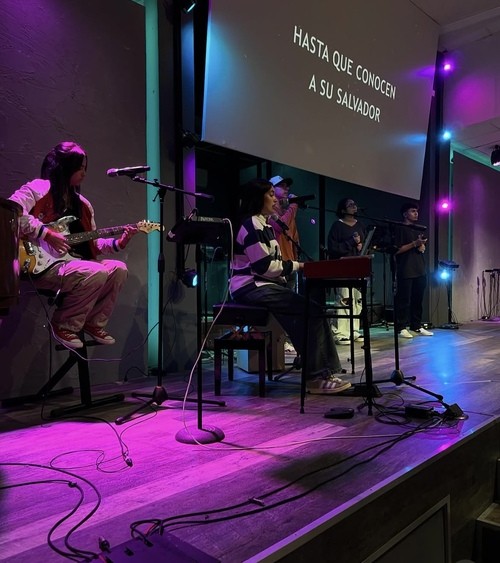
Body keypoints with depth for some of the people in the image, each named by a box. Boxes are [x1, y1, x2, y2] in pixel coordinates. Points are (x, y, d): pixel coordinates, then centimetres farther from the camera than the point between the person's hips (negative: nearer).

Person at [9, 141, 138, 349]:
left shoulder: (81, 202, 19)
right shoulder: (39, 188, -4)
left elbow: (92, 243, 17)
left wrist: (118, 243, 0)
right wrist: (47, 233, -22)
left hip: (70, 262, 8)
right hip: (42, 265, -8)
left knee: (118, 269, -8)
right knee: (96, 273, -29)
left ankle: (94, 322, 5)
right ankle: (64, 325, -8)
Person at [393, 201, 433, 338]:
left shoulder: (418, 230, 20)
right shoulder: (400, 229, -2)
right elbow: (397, 250, -10)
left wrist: (422, 246, 2)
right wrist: (414, 244, -16)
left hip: (420, 270, 7)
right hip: (406, 271, -7)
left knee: (418, 300, 7)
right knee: (404, 300, -6)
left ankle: (416, 326, 15)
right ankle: (402, 328, -3)